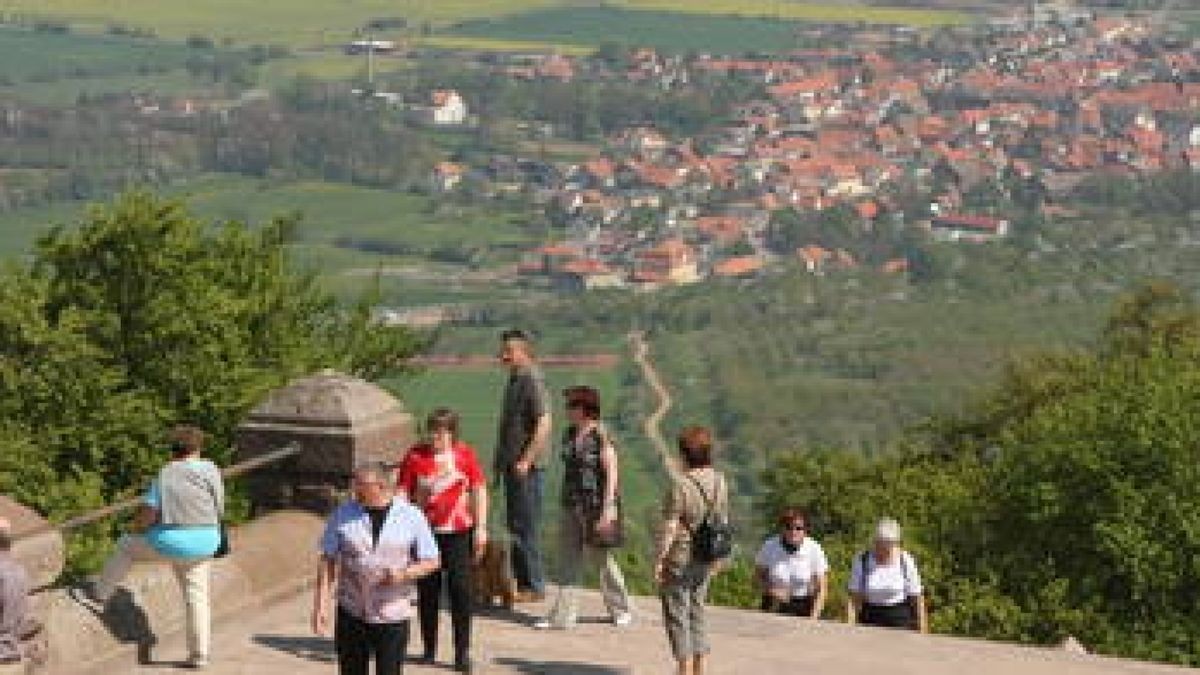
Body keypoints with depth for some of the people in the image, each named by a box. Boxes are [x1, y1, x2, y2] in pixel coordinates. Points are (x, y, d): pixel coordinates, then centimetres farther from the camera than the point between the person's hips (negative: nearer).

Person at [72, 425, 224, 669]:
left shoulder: (165, 475, -10)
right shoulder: (211, 471, -2)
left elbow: (148, 514, -13)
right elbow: (219, 509, 3)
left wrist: (137, 527, 7)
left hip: (169, 543, -3)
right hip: (201, 546, 3)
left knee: (126, 546, 22)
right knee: (196, 596, 12)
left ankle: (100, 595, 30)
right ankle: (199, 654, 10)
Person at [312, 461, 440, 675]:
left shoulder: (411, 517, -3)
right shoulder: (343, 515, 0)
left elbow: (431, 561, 1)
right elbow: (327, 561, 2)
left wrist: (404, 573, -18)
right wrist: (320, 605, -5)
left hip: (393, 615, -2)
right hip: (351, 614, 2)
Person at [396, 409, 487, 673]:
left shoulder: (465, 454, -1)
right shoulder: (415, 456, -2)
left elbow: (479, 490, 5)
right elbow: (403, 493, 1)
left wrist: (480, 527, 2)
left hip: (458, 532, -1)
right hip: (425, 531, 1)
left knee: (460, 589, -3)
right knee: (427, 592, 8)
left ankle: (462, 652, 6)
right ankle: (429, 649, 23)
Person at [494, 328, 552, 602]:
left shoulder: (532, 381, -15)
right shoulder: (515, 379, 15)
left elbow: (544, 424, -22)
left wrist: (526, 460, -23)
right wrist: (501, 461, 22)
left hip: (526, 467, -10)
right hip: (512, 465, 10)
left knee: (525, 527, -5)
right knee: (515, 526, 14)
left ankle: (534, 587, 1)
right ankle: (522, 581, 22)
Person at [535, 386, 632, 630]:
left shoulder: (600, 436, -13)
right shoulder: (570, 434, 8)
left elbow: (612, 473, -15)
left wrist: (607, 509, -19)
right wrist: (565, 502, 17)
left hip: (596, 506, -7)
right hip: (572, 506, 7)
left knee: (601, 558, 5)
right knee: (567, 559, 3)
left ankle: (621, 609, 23)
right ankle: (563, 615, 5)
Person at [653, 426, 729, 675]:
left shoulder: (680, 484, -21)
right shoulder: (719, 482, -1)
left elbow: (670, 528, -19)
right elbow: (723, 520, 8)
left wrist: (658, 561, -10)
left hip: (679, 560, -7)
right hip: (705, 561, 7)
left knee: (677, 616, 4)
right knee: (697, 614, 18)